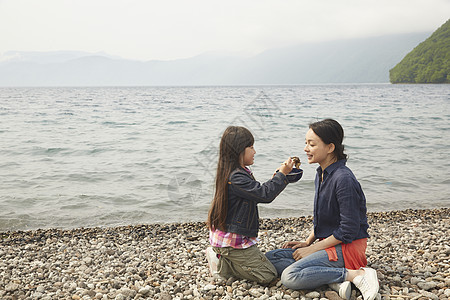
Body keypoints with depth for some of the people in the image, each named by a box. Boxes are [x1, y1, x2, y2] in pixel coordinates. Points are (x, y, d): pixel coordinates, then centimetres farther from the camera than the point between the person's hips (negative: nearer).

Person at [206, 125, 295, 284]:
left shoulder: (238, 172, 8)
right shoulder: (236, 178, -25)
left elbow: (258, 192, 16)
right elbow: (264, 194, -26)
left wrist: (278, 175, 8)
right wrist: (282, 175, -16)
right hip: (232, 241, -10)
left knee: (263, 262, 19)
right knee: (267, 276, -5)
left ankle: (220, 256, 12)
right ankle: (221, 265, -3)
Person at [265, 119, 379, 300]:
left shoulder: (344, 179, -21)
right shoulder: (321, 174, 9)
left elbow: (348, 231, -21)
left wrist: (312, 249, -14)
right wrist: (307, 242, 7)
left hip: (348, 247, -10)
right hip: (327, 243, 10)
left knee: (290, 276, -26)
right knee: (270, 258, 1)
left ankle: (356, 275, -14)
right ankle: (335, 281, -11)